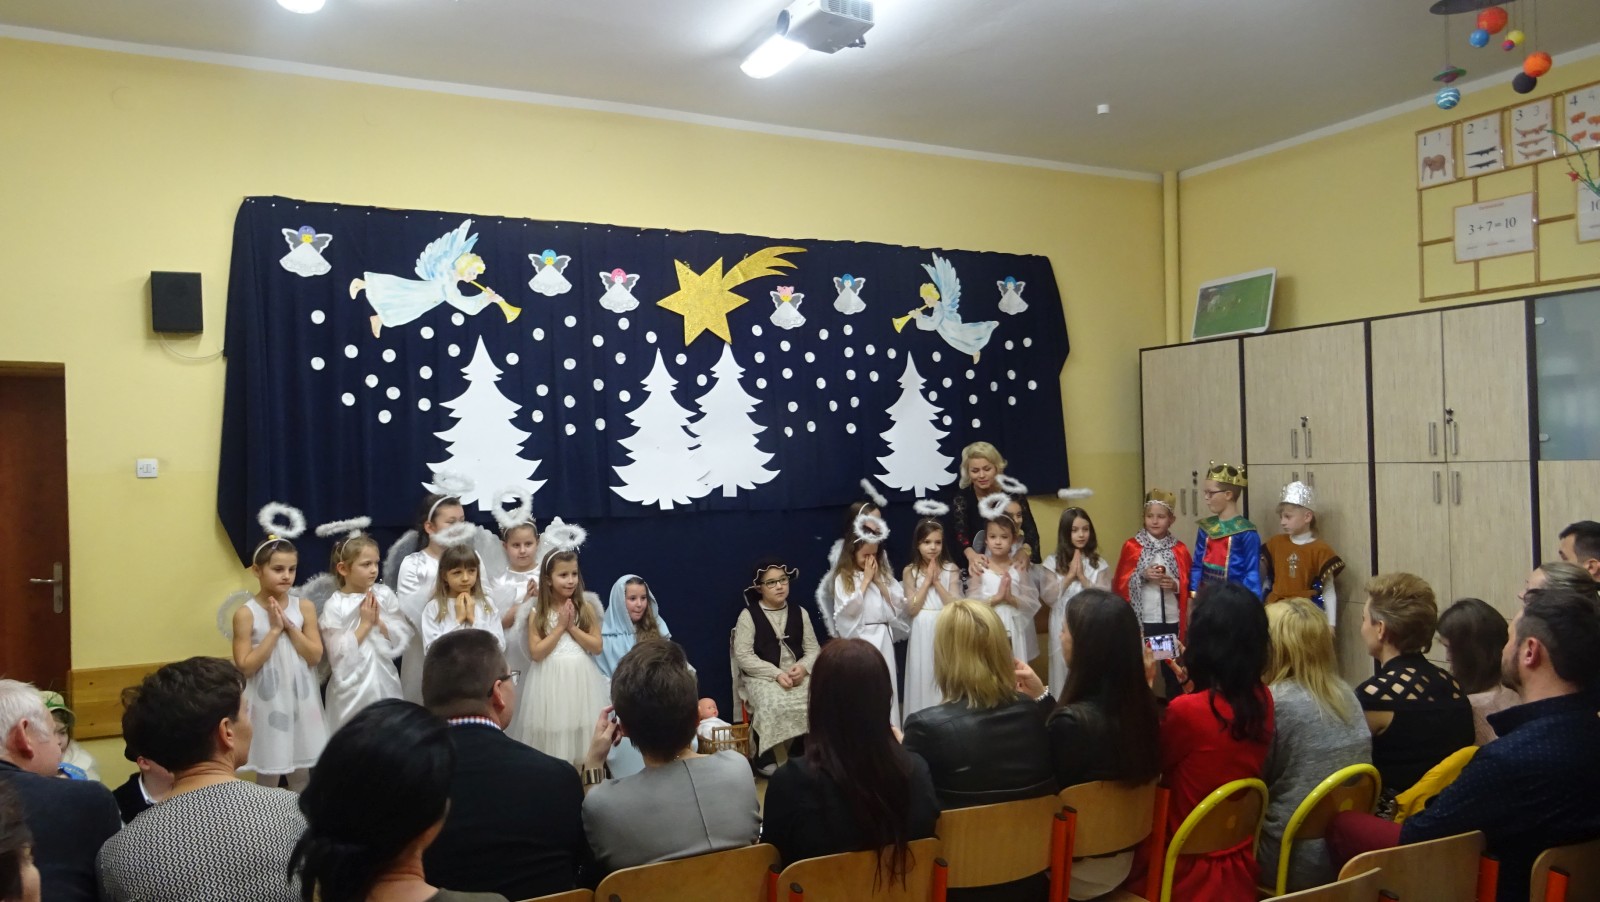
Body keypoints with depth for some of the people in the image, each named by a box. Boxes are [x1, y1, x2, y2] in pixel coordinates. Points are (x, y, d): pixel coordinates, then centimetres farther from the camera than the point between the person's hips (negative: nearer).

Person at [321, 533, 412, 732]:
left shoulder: (384, 595, -1)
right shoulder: (334, 606, -11)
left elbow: (403, 639, -1)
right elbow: (339, 654, -14)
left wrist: (379, 621, -13)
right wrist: (365, 623, -15)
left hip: (384, 680, 3)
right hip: (352, 685, -3)